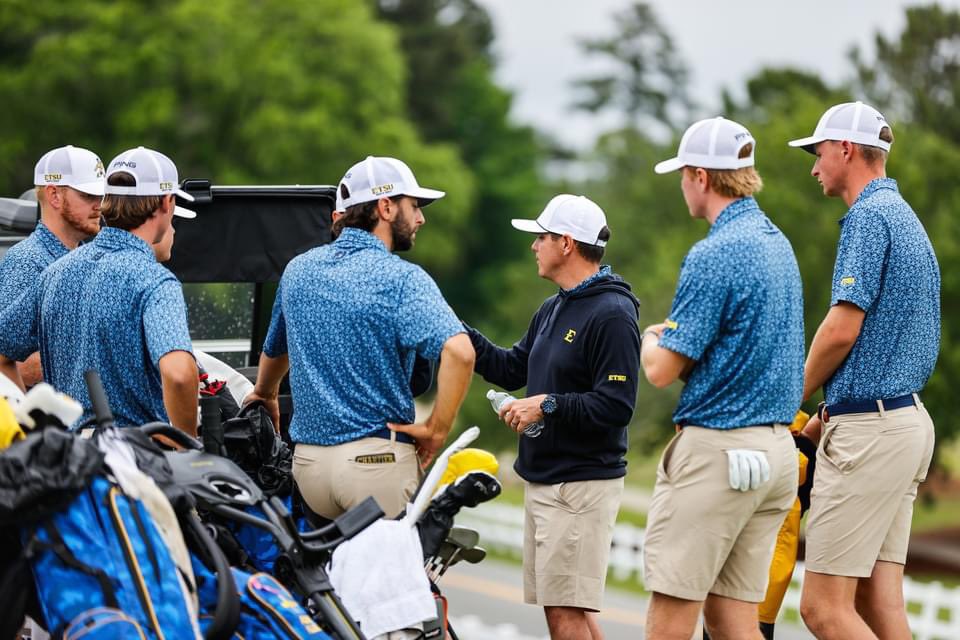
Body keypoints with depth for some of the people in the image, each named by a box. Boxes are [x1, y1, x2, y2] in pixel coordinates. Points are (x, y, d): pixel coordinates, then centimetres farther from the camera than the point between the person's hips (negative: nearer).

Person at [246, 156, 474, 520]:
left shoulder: (298, 270, 11)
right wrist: (437, 429, -13)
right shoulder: (402, 279, -8)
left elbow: (274, 351, 29)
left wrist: (264, 395, 49)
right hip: (378, 459, -6)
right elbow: (458, 351, -24)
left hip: (307, 460, 6)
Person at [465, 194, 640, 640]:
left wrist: (548, 405, -19)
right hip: (542, 481, 10)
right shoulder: (552, 310, 16)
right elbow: (510, 370, 20)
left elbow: (616, 406, -21)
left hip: (582, 484, -10)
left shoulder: (612, 315, -14)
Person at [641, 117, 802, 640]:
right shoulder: (778, 244, 14)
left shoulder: (714, 255, -15)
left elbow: (662, 370, -13)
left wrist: (650, 342, 8)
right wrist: (674, 340, 17)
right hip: (777, 451, 9)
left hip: (715, 450, -9)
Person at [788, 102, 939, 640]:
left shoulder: (869, 216, -12)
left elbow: (842, 331, -17)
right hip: (907, 416, 10)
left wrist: (794, 401, -1)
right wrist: (826, 416, 20)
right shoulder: (905, 217, 19)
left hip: (869, 430, -10)